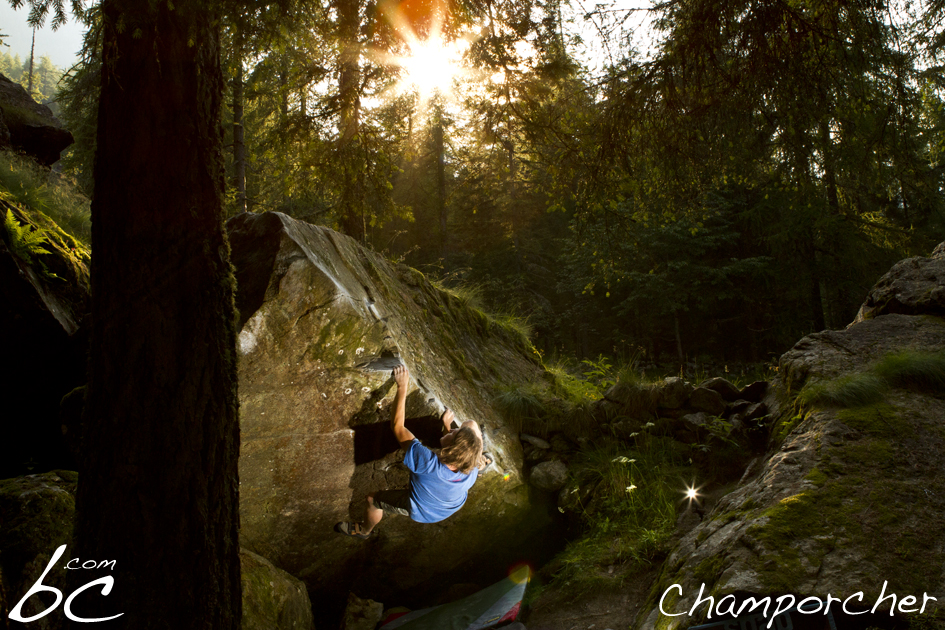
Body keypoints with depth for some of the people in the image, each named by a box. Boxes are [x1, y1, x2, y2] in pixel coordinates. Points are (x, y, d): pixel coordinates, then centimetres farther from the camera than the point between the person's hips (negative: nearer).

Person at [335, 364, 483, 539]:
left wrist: (402, 387, -37)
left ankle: (364, 530, 49)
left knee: (373, 499, 17)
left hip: (422, 512, -3)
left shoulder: (429, 464, -49)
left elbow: (397, 426, -40)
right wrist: (448, 425, 6)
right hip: (454, 505, 4)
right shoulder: (472, 470, -35)